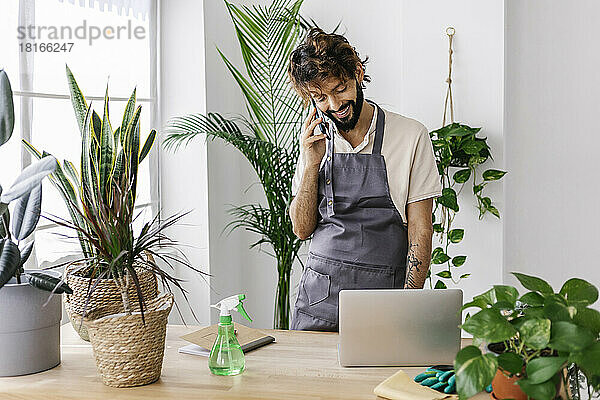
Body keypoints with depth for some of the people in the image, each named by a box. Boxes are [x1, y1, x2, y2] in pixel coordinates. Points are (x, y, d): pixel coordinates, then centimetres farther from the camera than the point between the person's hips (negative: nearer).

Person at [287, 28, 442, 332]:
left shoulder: (411, 136, -5)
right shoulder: (314, 141, 8)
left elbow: (420, 230, -4)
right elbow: (302, 229, 6)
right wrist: (311, 164, -7)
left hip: (382, 296, -2)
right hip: (319, 298, 3)